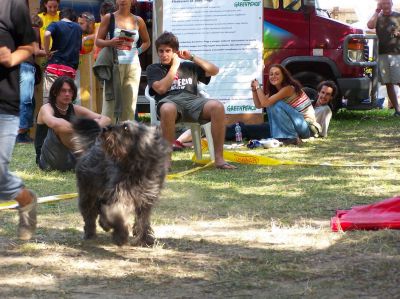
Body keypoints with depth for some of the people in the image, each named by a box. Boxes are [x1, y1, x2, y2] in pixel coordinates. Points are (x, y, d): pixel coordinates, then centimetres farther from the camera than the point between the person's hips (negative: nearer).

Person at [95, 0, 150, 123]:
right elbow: (98, 41, 4)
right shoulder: (109, 18, 3)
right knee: (110, 101, -7)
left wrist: (139, 50, 4)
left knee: (130, 104, 3)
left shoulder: (138, 21, 10)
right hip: (115, 64, -3)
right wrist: (110, 43, -15)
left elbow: (147, 42, 22)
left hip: (133, 66, 3)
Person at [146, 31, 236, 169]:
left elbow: (214, 70, 21)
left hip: (192, 99, 3)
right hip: (170, 100, -2)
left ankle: (219, 158, -32)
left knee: (217, 106, -32)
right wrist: (174, 67, 8)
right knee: (167, 109, -44)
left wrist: (192, 57, 17)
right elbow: (161, 88, 3)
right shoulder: (153, 69, 22)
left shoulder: (188, 67, 29)